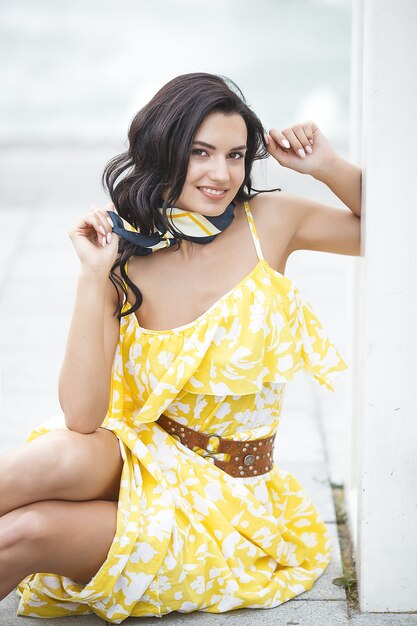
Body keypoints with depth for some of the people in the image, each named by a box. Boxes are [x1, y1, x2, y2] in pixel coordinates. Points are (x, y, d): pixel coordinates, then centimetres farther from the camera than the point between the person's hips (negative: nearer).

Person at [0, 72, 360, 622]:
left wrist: (328, 166, -11)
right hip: (142, 459, 1)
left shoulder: (270, 221, -7)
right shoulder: (125, 259, -8)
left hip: (226, 497, -1)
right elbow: (83, 418, -18)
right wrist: (93, 277, -22)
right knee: (61, 456, -37)